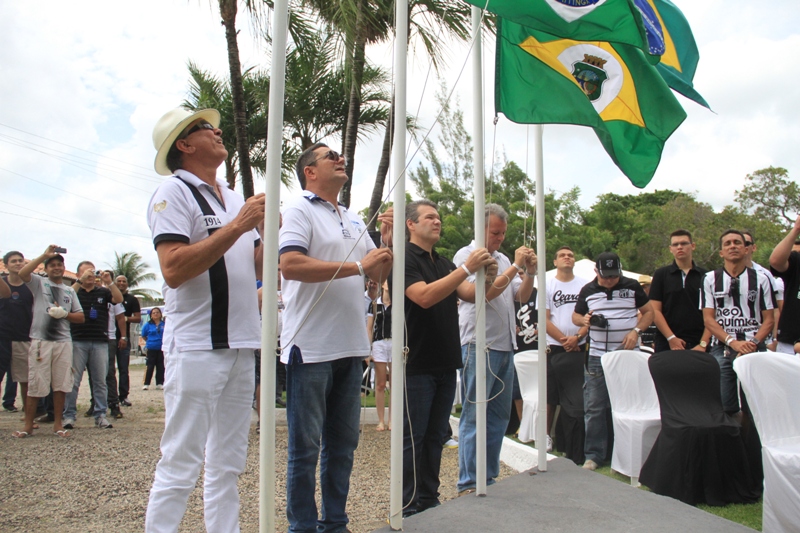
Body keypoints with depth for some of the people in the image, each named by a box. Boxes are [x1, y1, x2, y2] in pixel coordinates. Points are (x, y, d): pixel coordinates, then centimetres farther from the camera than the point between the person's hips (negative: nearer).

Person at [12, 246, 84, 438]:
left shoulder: (70, 291, 17)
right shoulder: (39, 283, 9)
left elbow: (81, 318, 14)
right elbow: (22, 273, -13)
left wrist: (64, 314, -4)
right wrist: (44, 255, -13)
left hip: (64, 341, 3)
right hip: (41, 341, -3)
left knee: (61, 385, 3)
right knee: (35, 385, -3)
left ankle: (58, 424, 11)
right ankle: (28, 425, 5)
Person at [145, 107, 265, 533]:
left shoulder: (235, 199, 18)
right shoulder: (173, 193, -5)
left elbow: (256, 266, 18)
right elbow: (174, 270, -18)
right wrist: (237, 226, -17)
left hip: (240, 345, 8)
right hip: (197, 348, -7)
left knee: (227, 464, 13)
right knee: (179, 465, -3)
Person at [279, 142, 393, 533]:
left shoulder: (354, 220, 19)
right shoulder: (299, 210, -4)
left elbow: (378, 275, 20)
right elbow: (289, 264, -20)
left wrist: (388, 240, 2)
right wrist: (356, 267, -17)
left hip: (350, 347, 8)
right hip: (311, 348, -7)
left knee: (342, 443, 14)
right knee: (306, 446, 1)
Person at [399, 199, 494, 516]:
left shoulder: (444, 264, 17)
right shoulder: (405, 259, -8)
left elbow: (470, 294, 6)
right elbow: (424, 296, -23)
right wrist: (467, 268, -26)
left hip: (445, 363, 7)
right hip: (418, 365, -7)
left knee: (436, 436, 12)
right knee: (413, 437, 0)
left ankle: (430, 500, 22)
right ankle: (409, 506, 9)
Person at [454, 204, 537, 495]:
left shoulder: (503, 259, 18)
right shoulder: (466, 255, -5)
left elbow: (522, 296, 16)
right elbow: (483, 293, -17)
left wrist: (530, 273, -2)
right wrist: (516, 267, -13)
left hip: (505, 345, 8)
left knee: (499, 416, 12)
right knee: (474, 417, -4)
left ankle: (489, 479, 22)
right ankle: (469, 484, 1)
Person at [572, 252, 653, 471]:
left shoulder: (632, 287, 4)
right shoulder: (588, 291, 8)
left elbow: (649, 312, 8)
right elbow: (575, 316, 16)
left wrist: (636, 330, -9)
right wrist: (584, 320, -7)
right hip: (597, 356, 1)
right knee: (594, 407, 1)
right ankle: (594, 455, 10)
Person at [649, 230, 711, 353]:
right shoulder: (661, 274, 7)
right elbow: (655, 311, 1)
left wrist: (703, 343, -7)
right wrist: (671, 338, -8)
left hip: (698, 346, 1)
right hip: (667, 344, 0)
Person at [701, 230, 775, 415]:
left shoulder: (761, 279, 9)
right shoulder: (710, 279, 9)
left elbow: (769, 319, 7)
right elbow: (708, 319, 3)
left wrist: (753, 342, -10)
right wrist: (733, 342, -11)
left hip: (753, 349, 0)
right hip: (722, 349, 0)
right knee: (723, 407, -5)